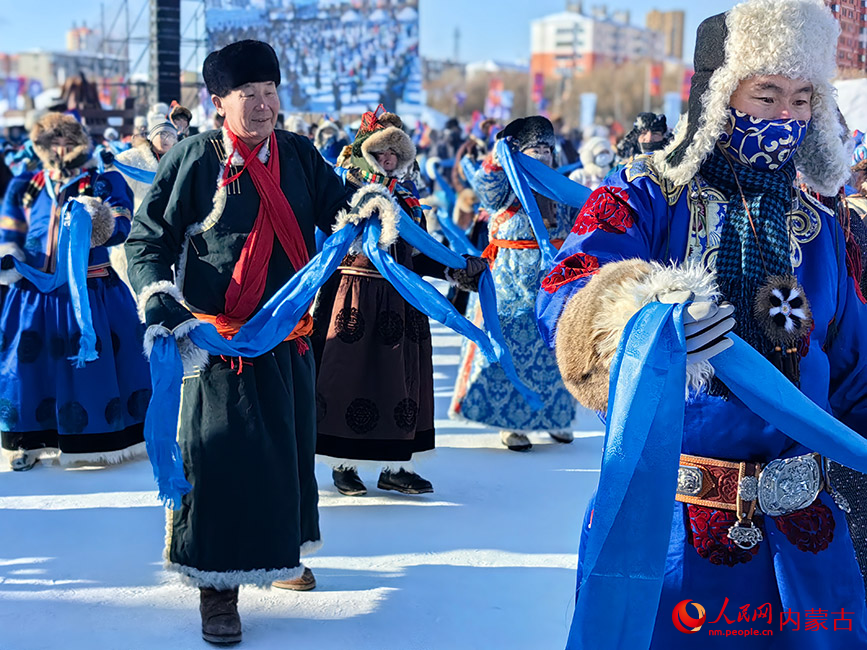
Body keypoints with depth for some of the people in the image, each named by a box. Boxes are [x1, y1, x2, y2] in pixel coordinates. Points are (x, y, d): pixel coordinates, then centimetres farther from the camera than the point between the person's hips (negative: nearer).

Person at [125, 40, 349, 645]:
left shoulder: (298, 154, 5)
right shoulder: (195, 157, -7)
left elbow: (337, 208, 15)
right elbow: (148, 239, -5)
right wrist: (160, 303, -19)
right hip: (221, 338, -5)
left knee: (290, 443, 16)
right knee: (223, 454, -6)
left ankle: (280, 551, 38)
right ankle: (218, 585, 6)